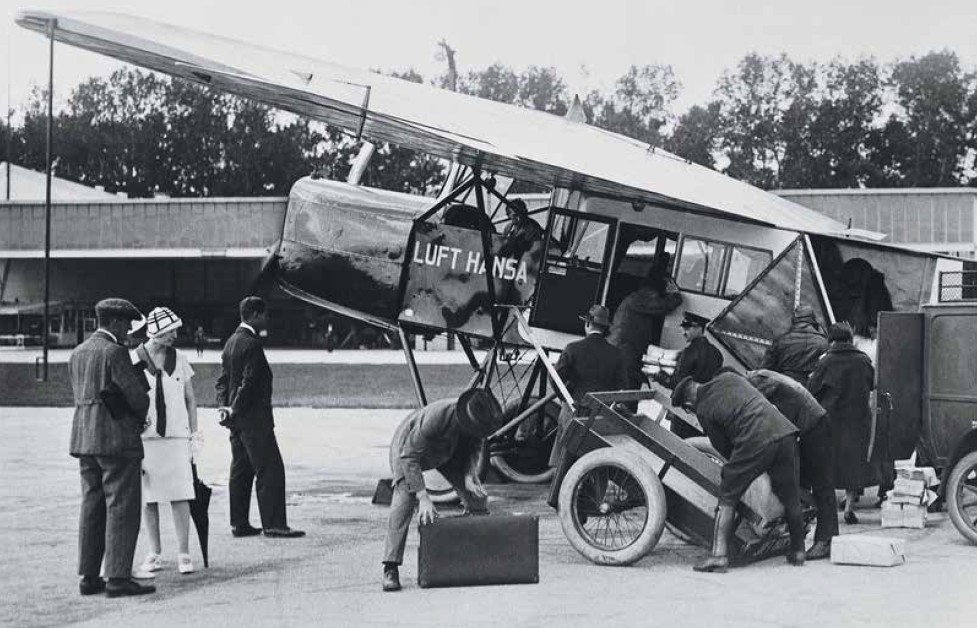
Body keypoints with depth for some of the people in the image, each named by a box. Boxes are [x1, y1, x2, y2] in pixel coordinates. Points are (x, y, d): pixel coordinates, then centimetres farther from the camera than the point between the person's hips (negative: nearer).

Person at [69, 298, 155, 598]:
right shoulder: (114, 352, -13)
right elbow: (138, 396, -14)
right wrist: (139, 417, 9)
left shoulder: (78, 353, 13)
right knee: (122, 508, -5)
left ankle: (89, 577, 14)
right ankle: (118, 578, -6)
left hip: (84, 438, 8)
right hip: (117, 439, -8)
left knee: (92, 507, 11)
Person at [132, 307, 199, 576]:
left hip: (176, 437, 1)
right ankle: (155, 554, 15)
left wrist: (194, 434, 7)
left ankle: (184, 553, 0)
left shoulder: (179, 360, 6)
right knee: (148, 498, 5)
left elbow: (190, 399, 13)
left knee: (179, 496, -5)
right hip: (143, 437, -1)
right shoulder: (132, 360, -1)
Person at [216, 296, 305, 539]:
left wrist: (224, 406, 5)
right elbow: (250, 382, -20)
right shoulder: (252, 344, -16)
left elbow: (223, 380, 15)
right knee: (270, 469, -5)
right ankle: (273, 524, -5)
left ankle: (239, 523, 15)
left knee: (241, 470, 12)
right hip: (253, 417, -10)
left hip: (237, 419, 10)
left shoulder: (230, 342, 14)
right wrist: (234, 410, -13)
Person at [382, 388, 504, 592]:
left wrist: (469, 476, -23)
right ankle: (390, 568, -26)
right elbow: (409, 457, -41)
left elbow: (474, 447, -4)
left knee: (477, 497, -3)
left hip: (449, 451, 6)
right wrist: (423, 497, -46)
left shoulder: (475, 420, -26)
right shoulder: (436, 417, -45)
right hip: (408, 446, -6)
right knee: (404, 499, -26)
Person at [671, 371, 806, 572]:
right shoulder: (729, 377, 20)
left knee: (727, 497, 9)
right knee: (790, 497, 20)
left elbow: (724, 448, 12)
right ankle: (798, 551, 33)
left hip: (754, 442, -5)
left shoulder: (704, 411, 7)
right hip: (785, 430, 5)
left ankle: (720, 554, -2)